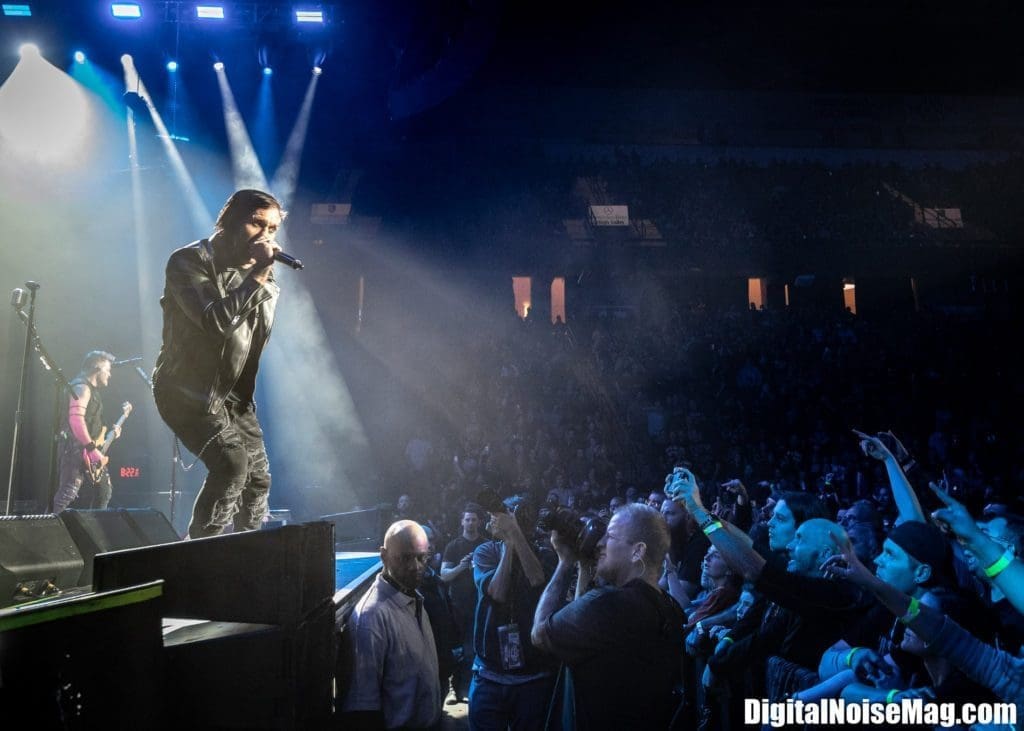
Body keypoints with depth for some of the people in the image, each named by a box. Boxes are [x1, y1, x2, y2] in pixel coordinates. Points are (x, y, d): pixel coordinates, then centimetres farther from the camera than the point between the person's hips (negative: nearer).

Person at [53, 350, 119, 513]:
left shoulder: (92, 390, 19)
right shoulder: (82, 387, -12)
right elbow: (76, 420, -25)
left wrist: (108, 435, 17)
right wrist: (92, 449, -26)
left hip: (89, 453, 11)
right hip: (77, 451, -11)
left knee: (103, 491, 16)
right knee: (67, 494, -15)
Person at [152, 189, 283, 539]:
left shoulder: (258, 271, 7)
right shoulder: (188, 262, -12)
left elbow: (262, 331, 2)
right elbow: (213, 320, -28)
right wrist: (256, 277, -26)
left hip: (233, 392, 7)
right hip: (189, 389, -7)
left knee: (258, 476, 8)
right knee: (232, 463, -24)